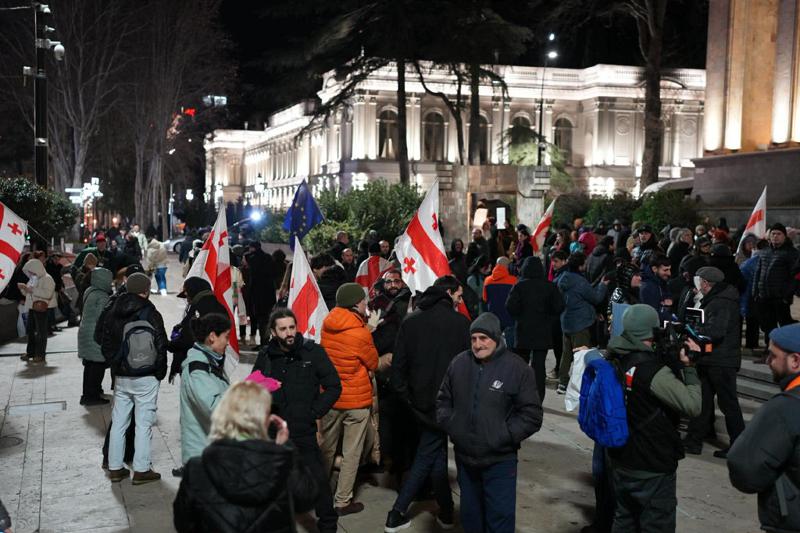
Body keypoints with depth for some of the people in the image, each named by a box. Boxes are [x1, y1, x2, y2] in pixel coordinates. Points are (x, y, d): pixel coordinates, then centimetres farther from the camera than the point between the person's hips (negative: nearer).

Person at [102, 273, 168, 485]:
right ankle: (141, 470, 4)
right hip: (146, 378, -5)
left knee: (118, 423, 13)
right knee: (144, 424, 1)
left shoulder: (113, 314, 4)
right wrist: (160, 372, 2)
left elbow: (105, 345, 10)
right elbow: (161, 347, -11)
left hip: (121, 377, 5)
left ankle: (115, 467, 19)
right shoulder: (151, 314, -12)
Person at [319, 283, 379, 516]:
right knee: (351, 453, 7)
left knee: (327, 448, 20)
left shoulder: (327, 324, -5)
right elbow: (373, 364, -8)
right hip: (357, 400, -5)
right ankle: (343, 501, 13)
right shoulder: (360, 334, -21)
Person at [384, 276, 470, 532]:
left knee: (436, 453, 15)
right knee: (427, 456, 7)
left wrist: (405, 393, 7)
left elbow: (398, 364, -1)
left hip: (421, 399, 4)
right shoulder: (461, 322, -11)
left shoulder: (410, 321, 1)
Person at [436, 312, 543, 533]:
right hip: (464, 457, 4)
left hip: (499, 461, -4)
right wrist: (450, 425, -3)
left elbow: (531, 415, -10)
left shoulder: (517, 369, -12)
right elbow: (443, 401, 13)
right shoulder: (458, 364, 0)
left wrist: (504, 436, -16)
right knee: (470, 515, 20)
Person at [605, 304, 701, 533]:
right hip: (652, 468, -7)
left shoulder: (613, 360, -4)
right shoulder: (654, 371, -25)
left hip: (620, 460, 7)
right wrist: (688, 367, -15)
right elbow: (693, 405, -26)